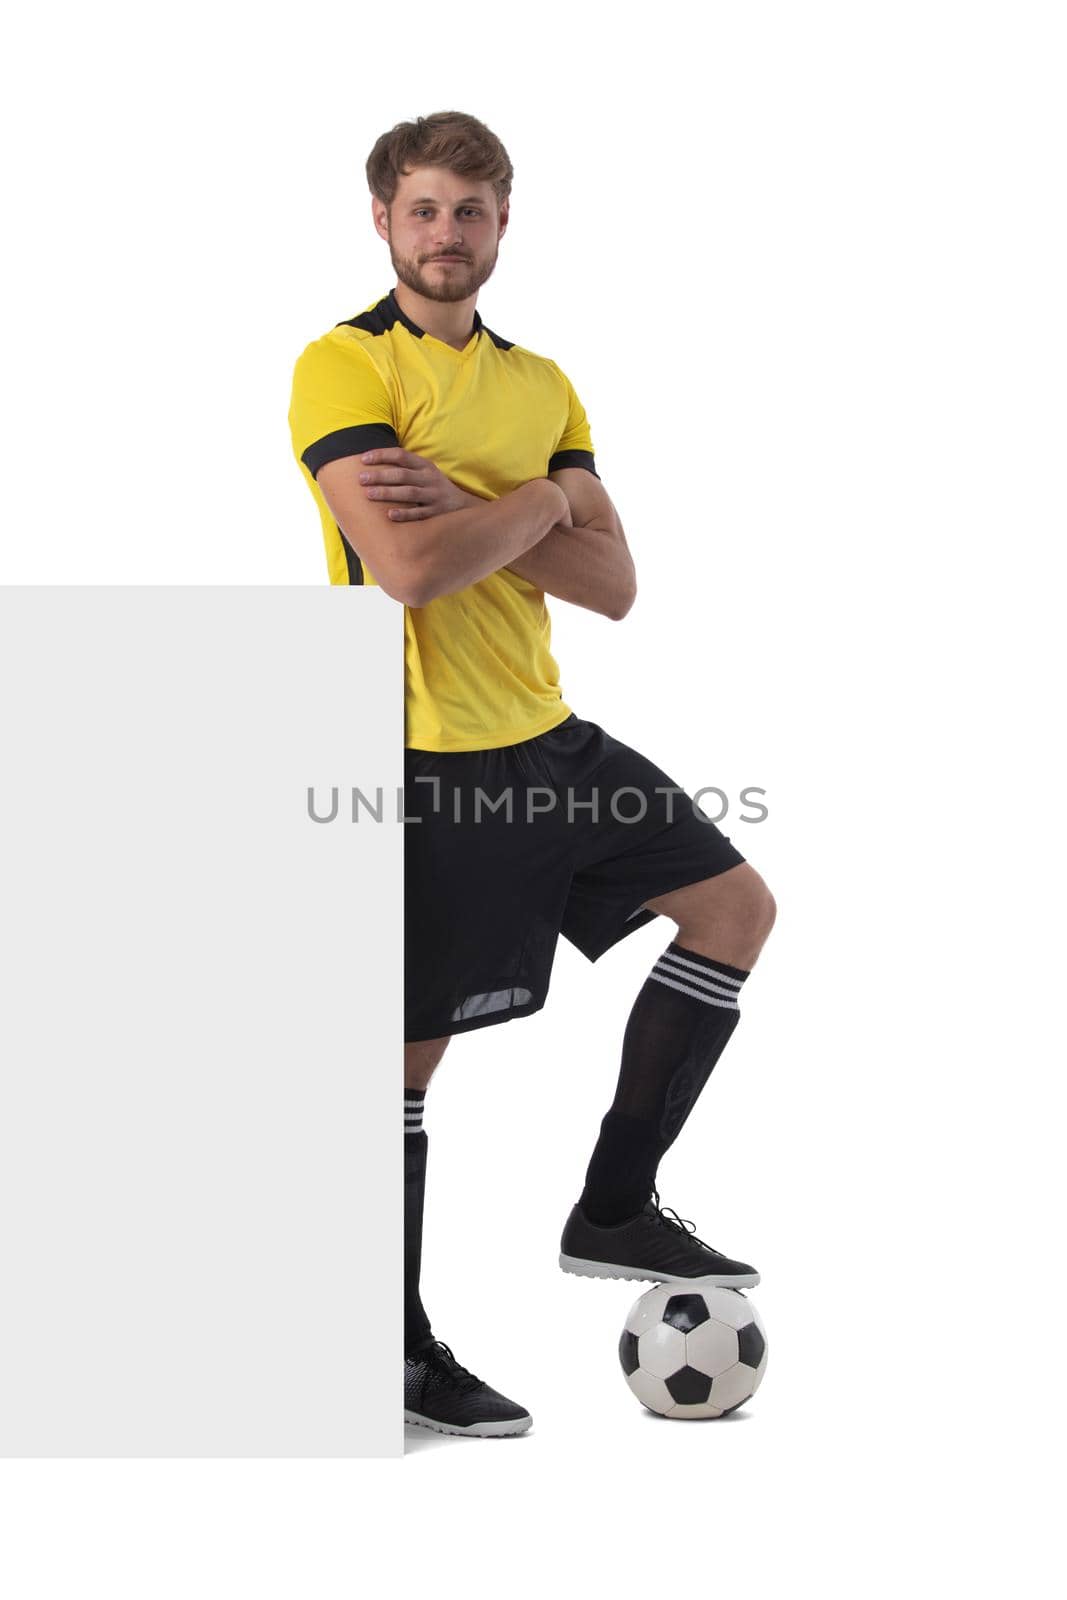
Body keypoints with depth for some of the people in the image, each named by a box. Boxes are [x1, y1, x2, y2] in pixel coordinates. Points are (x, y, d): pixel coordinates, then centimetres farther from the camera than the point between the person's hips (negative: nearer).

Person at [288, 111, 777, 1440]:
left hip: (545, 739, 8)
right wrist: (541, 502, -10)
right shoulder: (343, 367, -10)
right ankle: (397, 1354, 14)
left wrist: (476, 515, -13)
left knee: (734, 904, 10)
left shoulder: (541, 385, 12)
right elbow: (410, 564, -25)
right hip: (423, 764, -8)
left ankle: (614, 1212, 18)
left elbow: (611, 585, 2)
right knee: (407, 1049, 0)